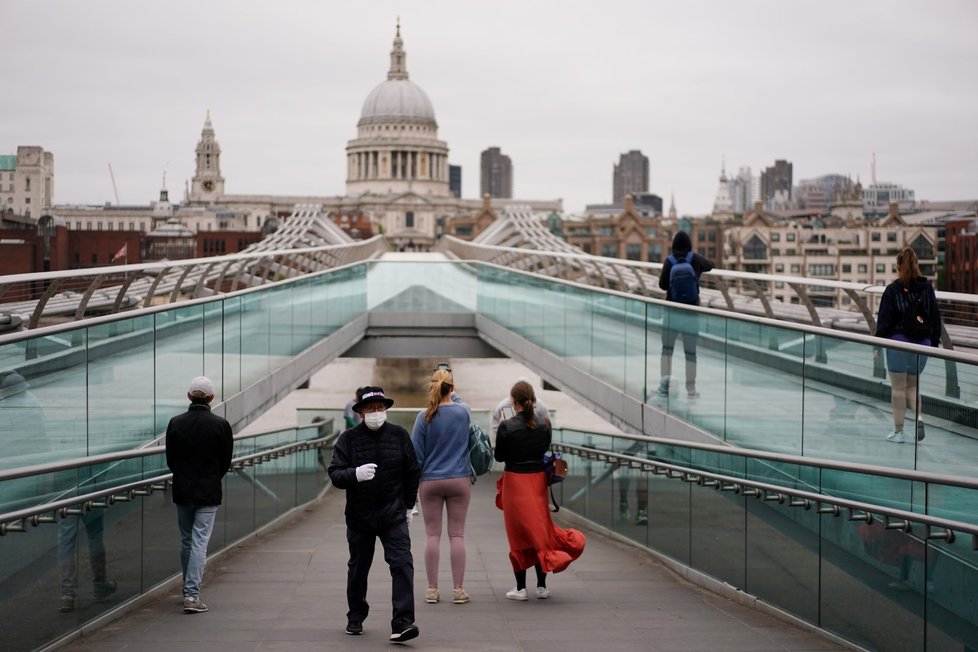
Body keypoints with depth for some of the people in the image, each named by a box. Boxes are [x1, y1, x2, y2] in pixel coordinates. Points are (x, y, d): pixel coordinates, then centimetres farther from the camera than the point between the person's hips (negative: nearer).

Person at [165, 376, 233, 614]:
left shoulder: (176, 423, -4)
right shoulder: (220, 424, -9)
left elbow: (170, 459, 3)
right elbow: (226, 461, 0)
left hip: (182, 490, 3)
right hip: (209, 491, -3)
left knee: (186, 541, 15)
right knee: (200, 541, -3)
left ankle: (189, 590, 25)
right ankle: (192, 594, -11)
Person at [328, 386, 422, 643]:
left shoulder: (399, 436, 0)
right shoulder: (349, 438, -4)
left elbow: (413, 472, 9)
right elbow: (334, 473, -10)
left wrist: (408, 505, 11)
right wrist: (356, 474, -30)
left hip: (393, 516, 0)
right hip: (359, 516, 0)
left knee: (402, 564, -14)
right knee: (358, 569, 14)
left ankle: (402, 623, -17)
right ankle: (356, 618, 32)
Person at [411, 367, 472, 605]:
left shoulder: (425, 416, -8)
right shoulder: (463, 412, -5)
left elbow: (416, 453, -3)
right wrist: (454, 396, 35)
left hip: (431, 481, -1)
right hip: (459, 481, 1)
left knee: (432, 535, 5)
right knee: (457, 534, 5)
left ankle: (432, 589, 8)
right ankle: (458, 589, 6)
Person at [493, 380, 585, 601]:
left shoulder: (507, 427, -14)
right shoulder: (543, 426, -4)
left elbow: (499, 457, -4)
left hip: (515, 482, -3)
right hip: (538, 481, 3)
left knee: (518, 534, 6)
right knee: (539, 530, 13)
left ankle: (520, 587, 8)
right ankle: (542, 586, 15)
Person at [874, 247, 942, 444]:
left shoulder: (893, 290, -8)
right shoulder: (927, 287, 3)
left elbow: (884, 319, -7)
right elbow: (935, 316, 7)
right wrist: (935, 342, 15)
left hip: (898, 341, -4)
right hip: (922, 343, 4)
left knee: (898, 387, 4)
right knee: (912, 385, 17)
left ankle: (898, 431, 8)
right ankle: (918, 416, -8)